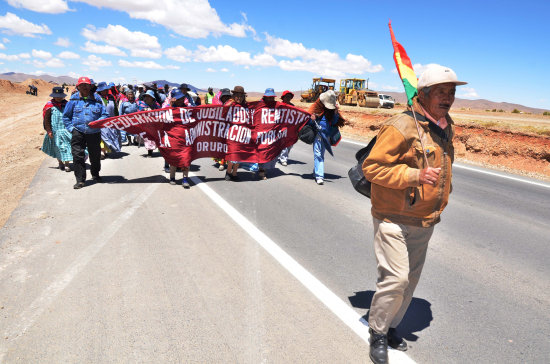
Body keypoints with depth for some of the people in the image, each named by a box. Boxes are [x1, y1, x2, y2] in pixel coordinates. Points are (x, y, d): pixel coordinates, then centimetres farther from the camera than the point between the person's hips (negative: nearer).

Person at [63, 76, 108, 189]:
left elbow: (105, 115, 6)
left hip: (94, 133, 1)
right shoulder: (74, 99, 4)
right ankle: (80, 180, 0)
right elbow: (66, 116, 11)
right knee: (78, 156, -8)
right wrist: (71, 128, -1)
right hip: (78, 132, -1)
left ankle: (95, 175, 38)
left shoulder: (97, 100, 5)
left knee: (95, 155, 14)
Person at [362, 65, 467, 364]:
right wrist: (415, 175, -29)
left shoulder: (446, 128, 10)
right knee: (395, 278, -9)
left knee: (411, 279, 15)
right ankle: (378, 334, 15)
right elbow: (372, 167, -22)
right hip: (394, 219, -8)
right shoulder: (402, 126, -18)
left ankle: (391, 327, 35)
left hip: (424, 222, 8)